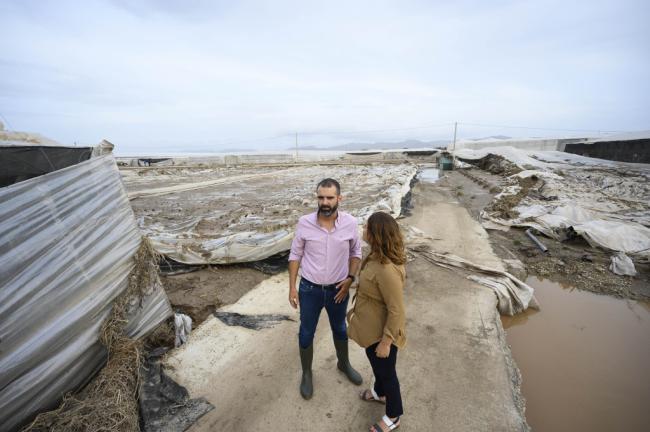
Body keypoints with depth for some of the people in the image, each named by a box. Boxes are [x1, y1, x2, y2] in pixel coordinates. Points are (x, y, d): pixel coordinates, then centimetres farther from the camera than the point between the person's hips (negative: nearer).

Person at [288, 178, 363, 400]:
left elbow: (356, 252, 2)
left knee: (339, 329, 25)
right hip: (310, 289, -1)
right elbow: (295, 255, -5)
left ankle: (343, 363, 53)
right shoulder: (305, 223, -15)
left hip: (338, 289, 1)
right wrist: (292, 287, -5)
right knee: (306, 333, 16)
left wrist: (350, 278, -10)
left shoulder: (350, 223, -13)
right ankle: (306, 373, 44)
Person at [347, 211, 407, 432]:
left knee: (386, 371, 17)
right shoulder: (377, 255, -8)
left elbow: (396, 311, -29)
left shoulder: (387, 270, -38)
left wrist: (386, 341, -19)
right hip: (371, 324, 9)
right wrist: (356, 307, 18)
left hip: (381, 330, -8)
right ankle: (379, 392, 61)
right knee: (375, 362, 32)